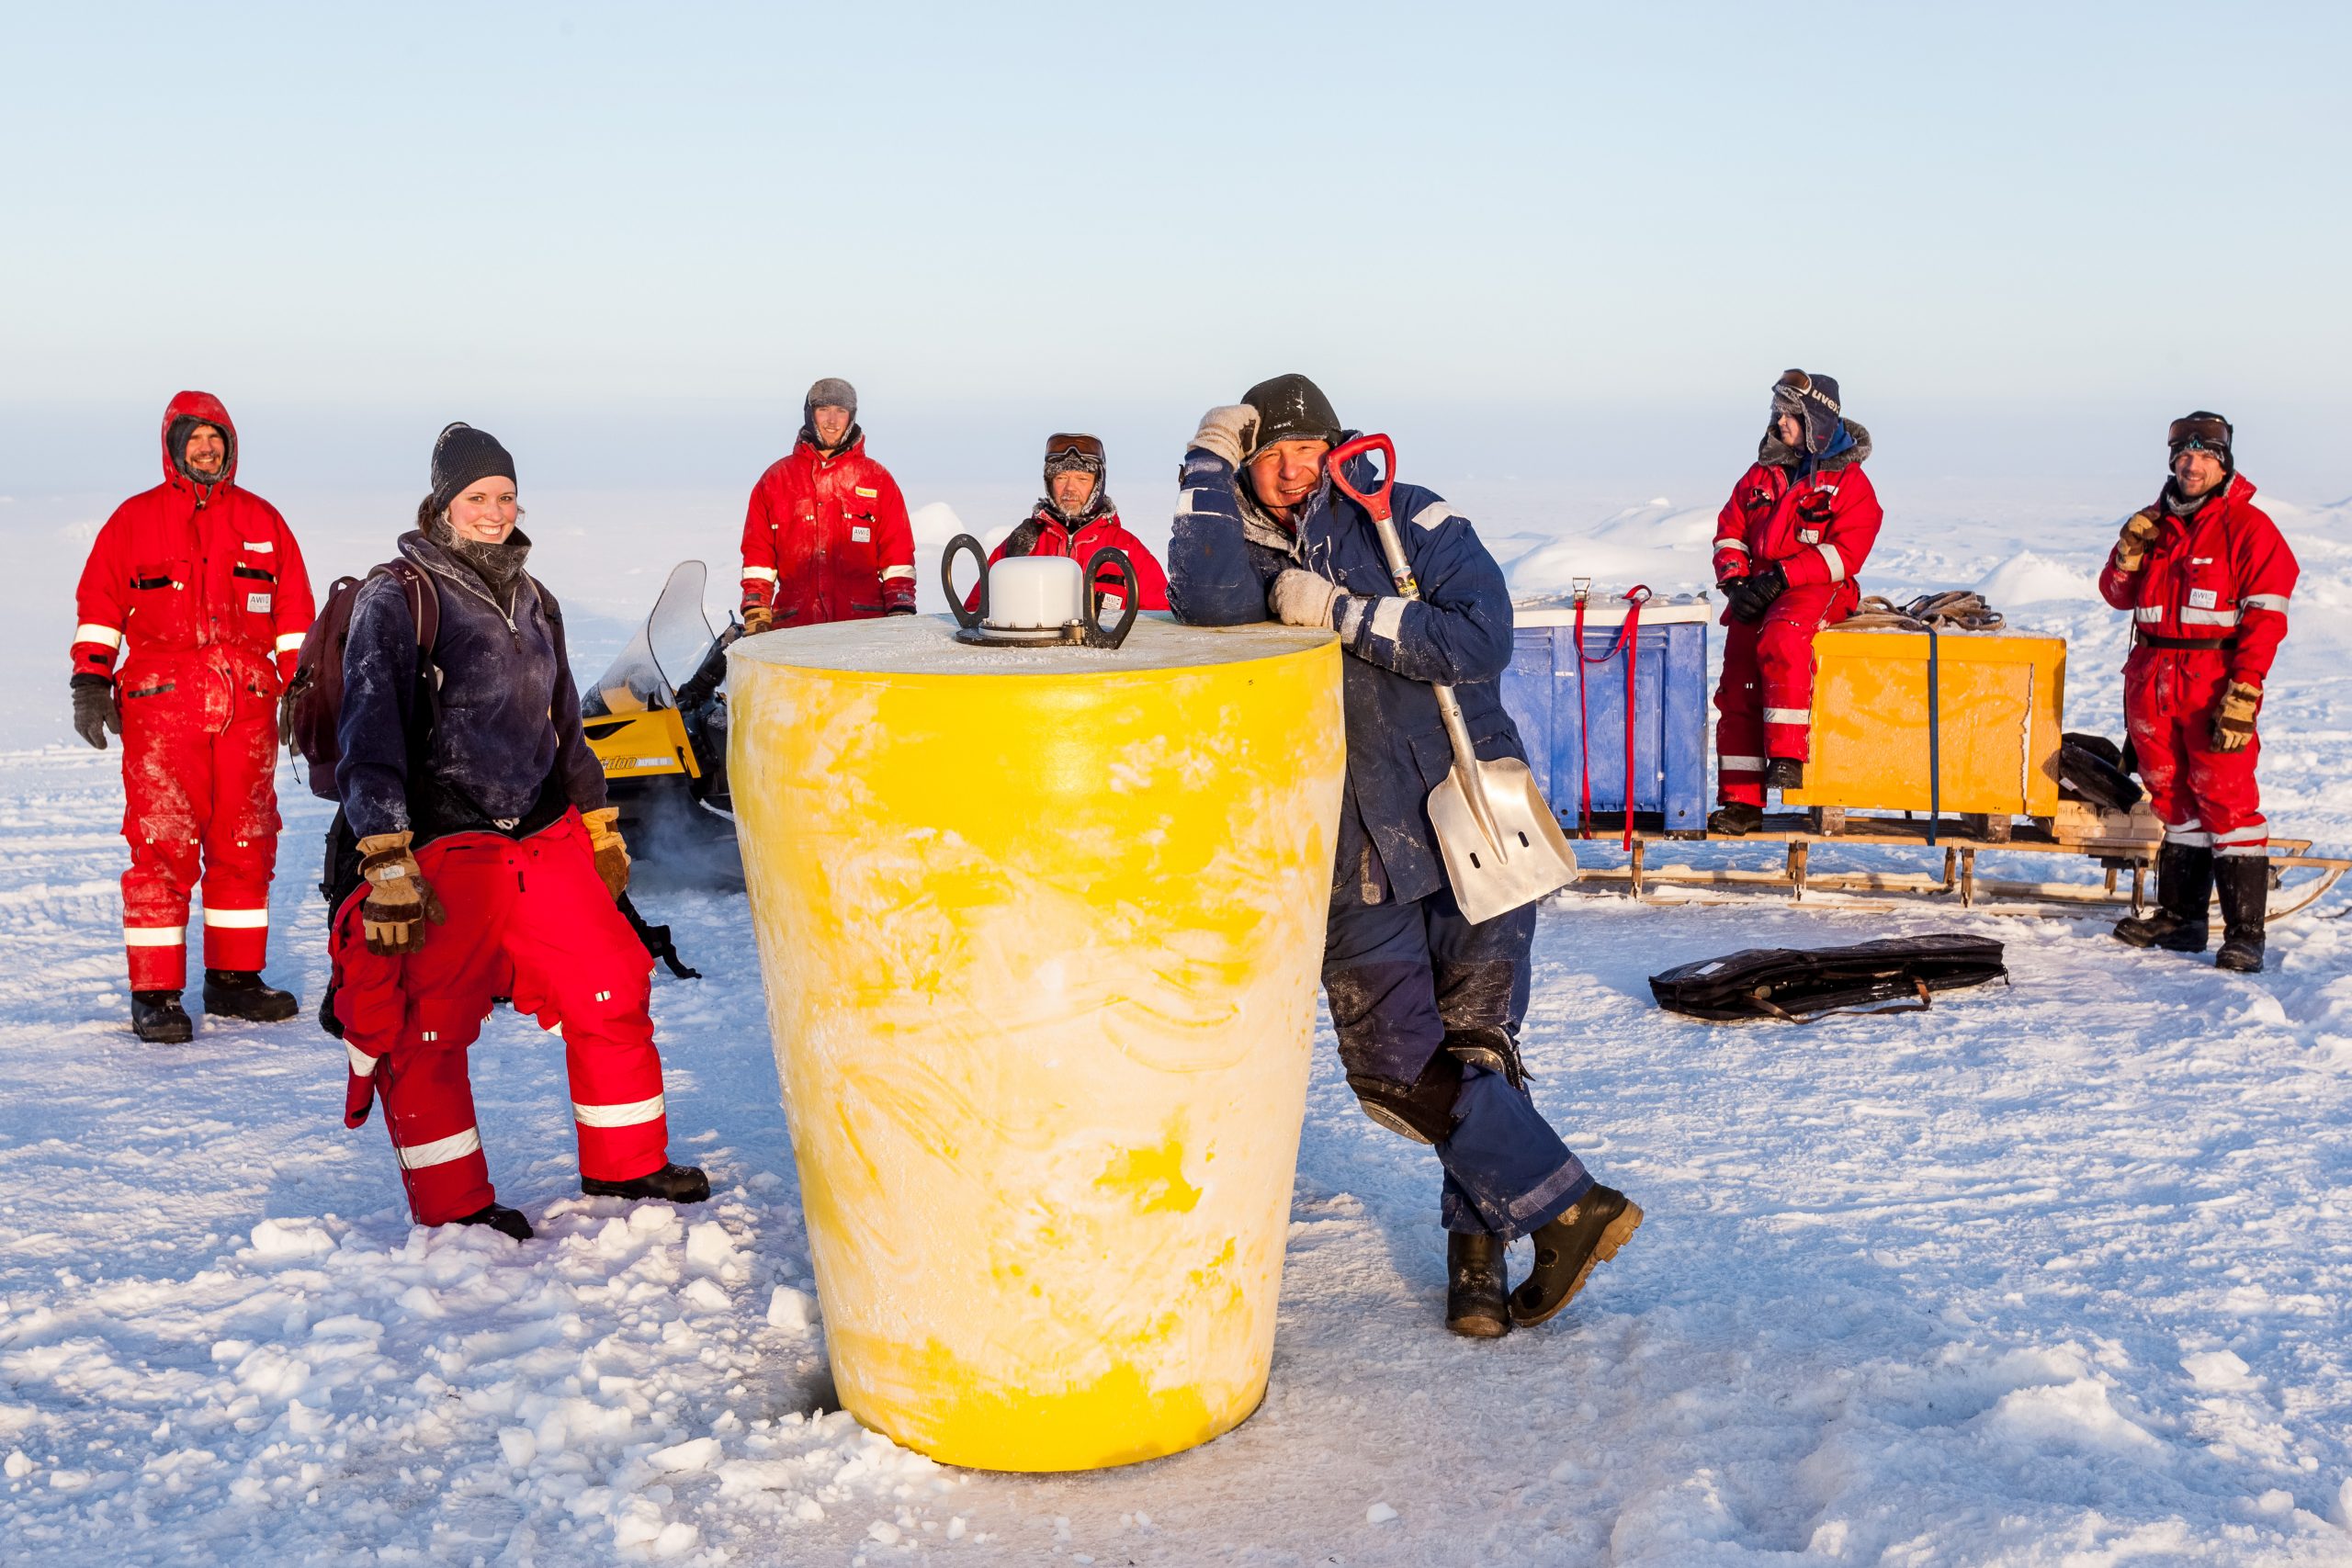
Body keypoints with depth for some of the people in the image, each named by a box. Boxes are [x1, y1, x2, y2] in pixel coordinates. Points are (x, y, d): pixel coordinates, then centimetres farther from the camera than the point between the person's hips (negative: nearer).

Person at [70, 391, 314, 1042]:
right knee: (161, 848, -5)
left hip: (248, 708, 3)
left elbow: (294, 616, 16)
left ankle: (235, 978, 18)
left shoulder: (262, 520, 14)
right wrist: (90, 679, -2)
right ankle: (154, 994, 0)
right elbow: (99, 604, 7)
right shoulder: (135, 519, 8)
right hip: (160, 708, -3)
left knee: (245, 844, 6)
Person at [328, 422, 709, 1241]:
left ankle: (622, 1165, 23)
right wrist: (387, 865, -21)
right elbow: (371, 734, -14)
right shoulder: (397, 599, -7)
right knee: (426, 1028, -2)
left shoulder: (531, 600, 16)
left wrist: (599, 828, 24)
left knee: (613, 988, 6)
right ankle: (453, 1205, 14)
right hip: (444, 853, -6)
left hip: (546, 841, 6)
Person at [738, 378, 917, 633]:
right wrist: (755, 617, 5)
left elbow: (897, 553, 11)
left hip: (865, 623, 0)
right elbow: (757, 555, 14)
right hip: (794, 626, 0)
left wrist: (901, 613, 1)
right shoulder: (776, 479, 15)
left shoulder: (877, 480, 14)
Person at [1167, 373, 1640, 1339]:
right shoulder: (1238, 556, 9)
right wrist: (1208, 470, -11)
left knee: (1473, 1045, 0)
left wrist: (1343, 614, -17)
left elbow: (1482, 636, -14)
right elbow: (1210, 605, -17)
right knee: (1391, 1061, -1)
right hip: (1353, 850, 3)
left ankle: (1478, 1242, 12)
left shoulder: (1403, 521, 0)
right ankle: (1566, 1205, 9)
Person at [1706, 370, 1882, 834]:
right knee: (1738, 685, -9)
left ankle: (1787, 756, -35)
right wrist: (1736, 581, -5)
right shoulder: (1760, 475, 17)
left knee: (1782, 640, -37)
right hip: (1756, 591, 5)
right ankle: (1741, 801, -5)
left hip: (1816, 588, -5)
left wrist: (1780, 577, -19)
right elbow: (1729, 531, 15)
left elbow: (1845, 552, -11)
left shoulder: (1848, 481, 0)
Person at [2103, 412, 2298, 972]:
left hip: (2215, 683, -6)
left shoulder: (2248, 527, -5)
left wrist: (2243, 693, -19)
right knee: (2174, 799, 14)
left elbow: (2266, 617, -10)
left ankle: (2244, 933, -8)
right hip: (2152, 682, 6)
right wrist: (2129, 551, -3)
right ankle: (2181, 916, 24)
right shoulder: (2154, 523, 14)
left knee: (2227, 800, -9)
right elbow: (2118, 594, 18)